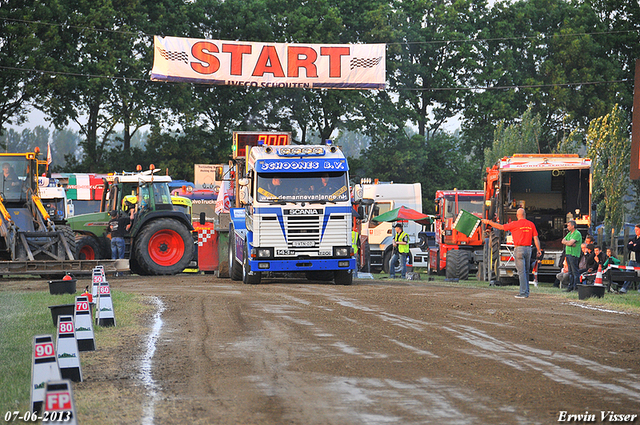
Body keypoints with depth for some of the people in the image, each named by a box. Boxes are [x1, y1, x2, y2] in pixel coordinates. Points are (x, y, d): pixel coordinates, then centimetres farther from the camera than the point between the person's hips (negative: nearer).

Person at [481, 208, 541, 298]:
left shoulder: (515, 224, -7)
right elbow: (536, 238, 4)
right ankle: (526, 292, 15)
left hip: (519, 249, -5)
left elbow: (501, 227, -3)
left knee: (521, 271, -5)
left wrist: (488, 222, 6)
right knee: (526, 271, 12)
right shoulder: (531, 224, 6)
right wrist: (539, 250, 10)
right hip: (528, 248, 5)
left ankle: (523, 292, -8)